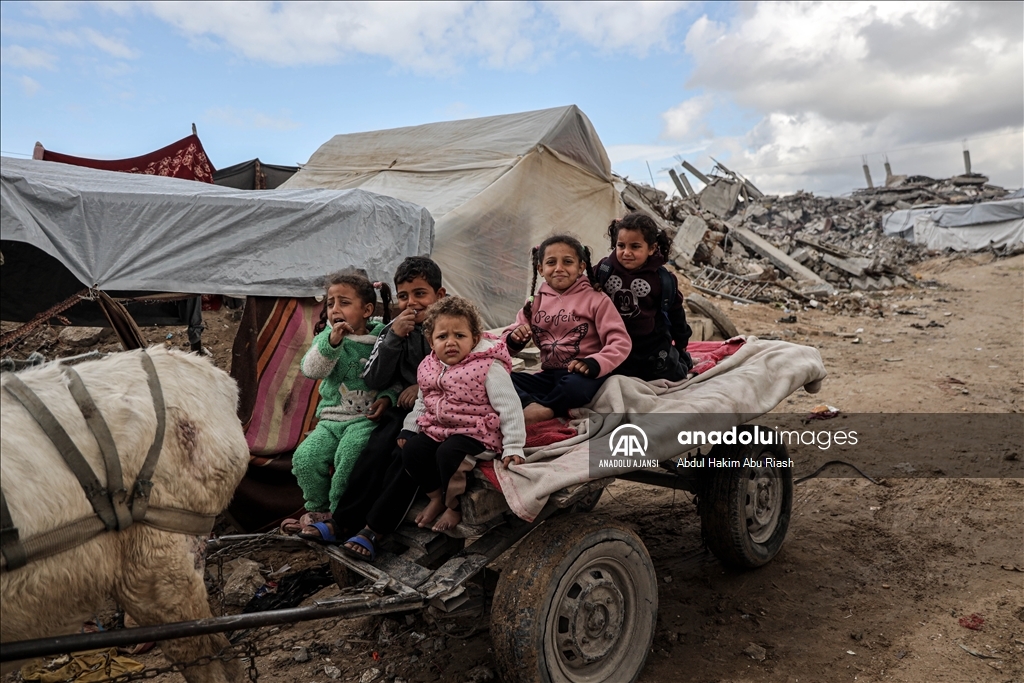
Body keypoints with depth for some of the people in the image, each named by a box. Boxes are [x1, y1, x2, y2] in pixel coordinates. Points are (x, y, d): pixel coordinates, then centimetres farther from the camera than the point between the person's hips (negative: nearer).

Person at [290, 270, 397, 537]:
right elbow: (312, 370, -13)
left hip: (367, 418, -3)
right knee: (305, 457, -16)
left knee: (349, 454, -28)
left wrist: (387, 397, -14)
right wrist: (332, 342, -27)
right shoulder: (327, 337, 5)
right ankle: (317, 508, 11)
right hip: (332, 417, 3)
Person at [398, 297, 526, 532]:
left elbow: (509, 407, -16)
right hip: (437, 428, 7)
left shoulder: (489, 367, -15)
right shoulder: (428, 367, 5)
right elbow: (422, 403, 21)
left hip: (475, 432, -7)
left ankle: (454, 506, -3)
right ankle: (436, 497, 10)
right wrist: (409, 429, 15)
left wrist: (513, 447, -19)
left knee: (448, 453, -30)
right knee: (411, 450, -12)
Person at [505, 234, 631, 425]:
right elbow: (509, 344, 14)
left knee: (575, 385, -40)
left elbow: (621, 342, -10)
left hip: (581, 375, -4)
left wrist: (594, 364, -28)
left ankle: (528, 410, -21)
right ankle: (534, 407, -41)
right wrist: (514, 340, -12)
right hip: (549, 376, 5)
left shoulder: (596, 299, -2)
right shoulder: (535, 302, 11)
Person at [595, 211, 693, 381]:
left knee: (671, 377, 10)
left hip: (652, 343, -2)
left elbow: (675, 313, -2)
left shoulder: (662, 279, -16)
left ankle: (681, 359, 43)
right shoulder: (604, 270, -15)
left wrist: (681, 346, 7)